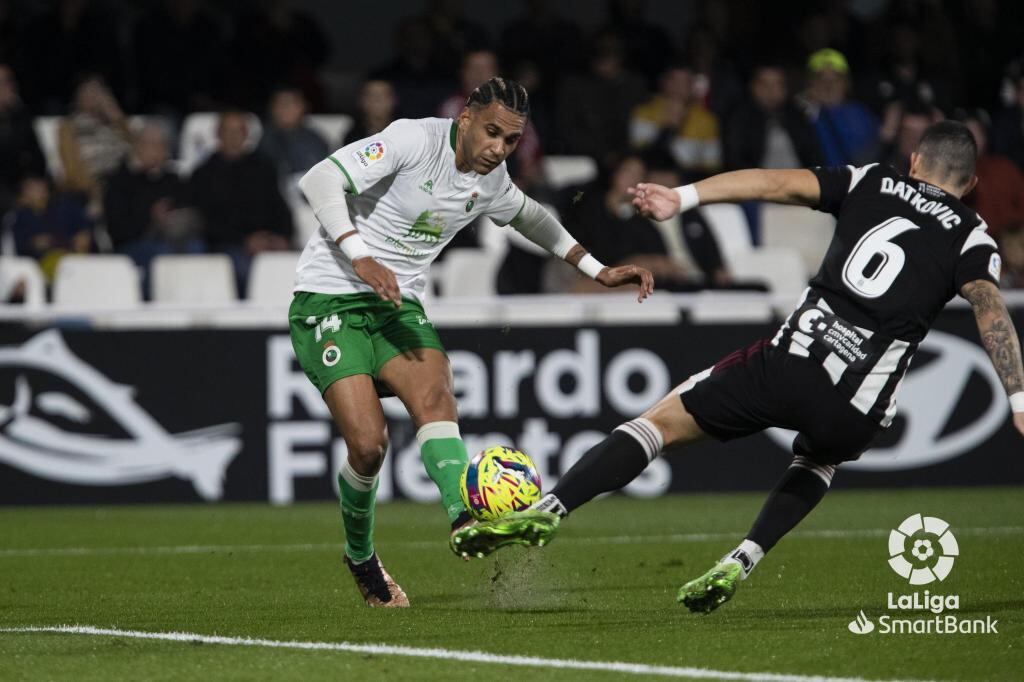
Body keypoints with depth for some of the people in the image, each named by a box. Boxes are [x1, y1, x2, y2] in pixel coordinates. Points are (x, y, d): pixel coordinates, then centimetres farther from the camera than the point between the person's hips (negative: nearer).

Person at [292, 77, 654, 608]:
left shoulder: (490, 181, 7)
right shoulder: (414, 140, -16)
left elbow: (528, 216, 30)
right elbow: (320, 180, -23)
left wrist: (599, 271, 27)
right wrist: (361, 258, -32)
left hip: (397, 305, 6)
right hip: (329, 300, -6)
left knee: (433, 394, -26)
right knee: (368, 442, -17)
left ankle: (466, 516, -45)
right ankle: (359, 556, 9)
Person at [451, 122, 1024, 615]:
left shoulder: (872, 183, 17)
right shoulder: (972, 238, 13)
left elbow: (776, 183, 4)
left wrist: (685, 197, -2)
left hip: (794, 359, -1)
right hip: (857, 412, 1)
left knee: (664, 421, 11)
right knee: (820, 462, 36)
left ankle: (547, 511, -8)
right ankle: (741, 562, 15)